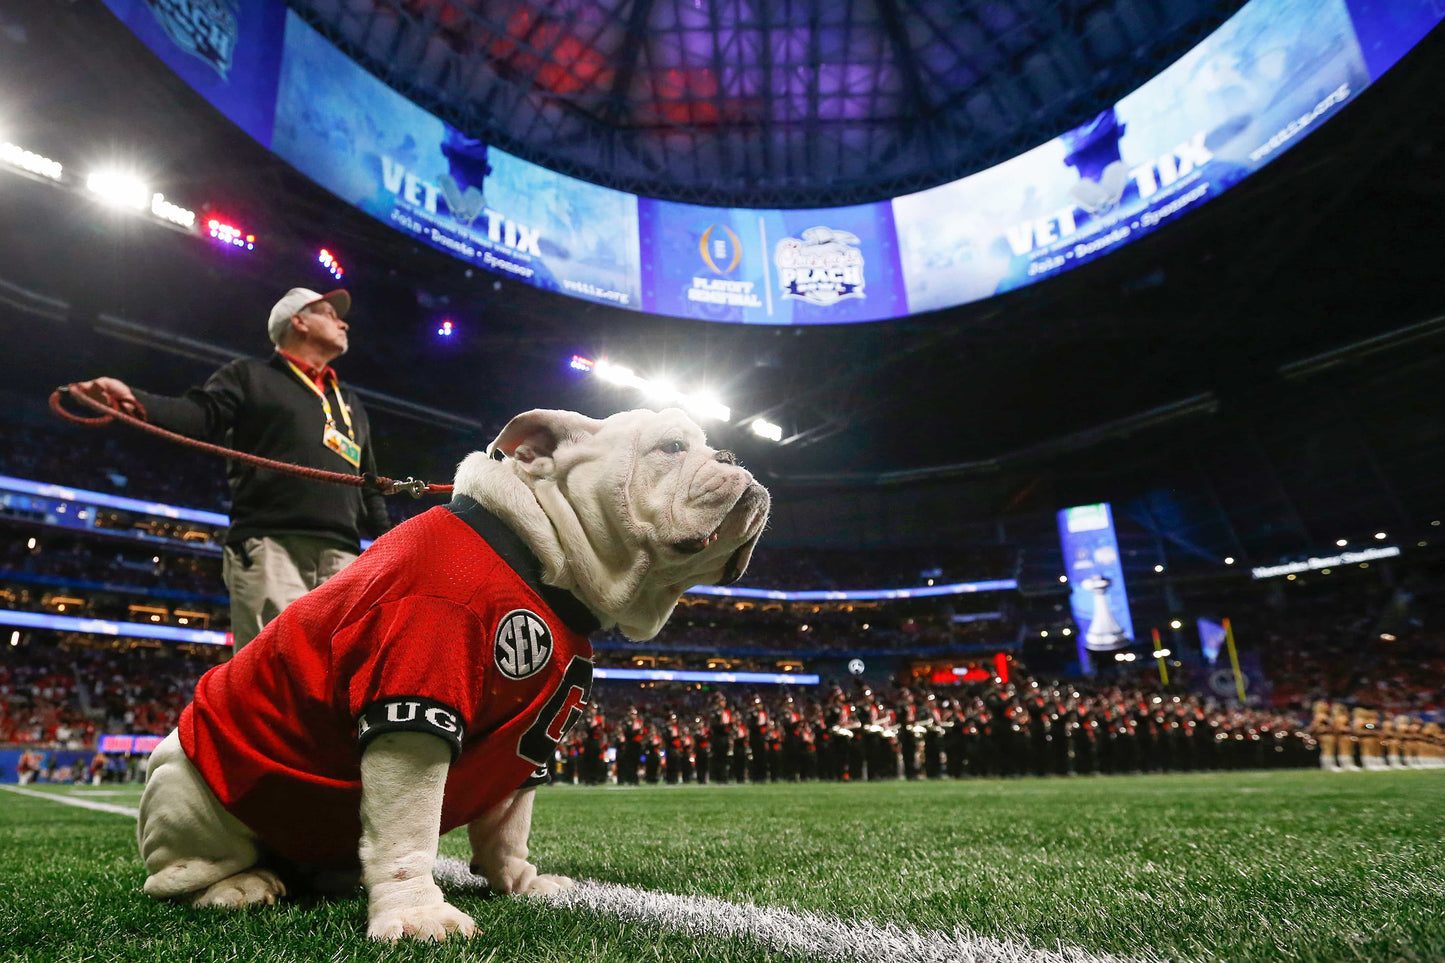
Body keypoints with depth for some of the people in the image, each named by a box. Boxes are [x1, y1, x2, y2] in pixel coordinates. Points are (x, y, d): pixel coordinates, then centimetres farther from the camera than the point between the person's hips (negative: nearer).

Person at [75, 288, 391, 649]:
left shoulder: (352, 405, 33)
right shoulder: (251, 375, 19)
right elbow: (202, 415, 0)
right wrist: (134, 401, -19)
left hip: (341, 554, 5)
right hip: (270, 546, -5)